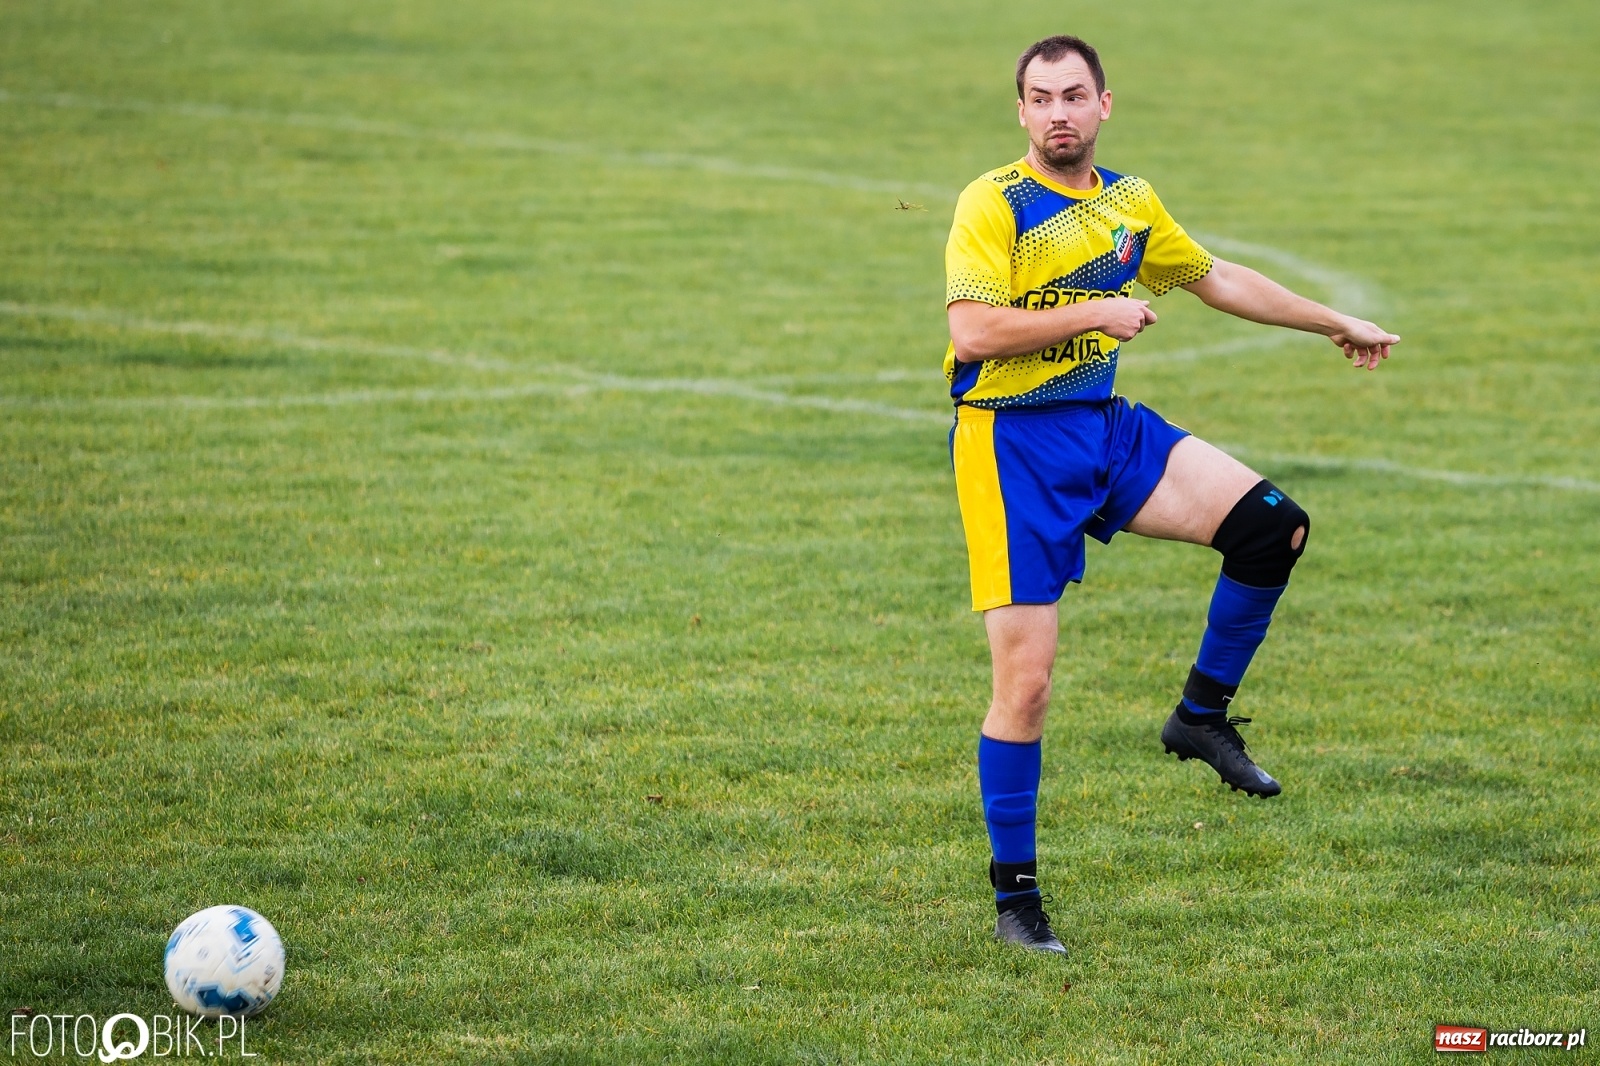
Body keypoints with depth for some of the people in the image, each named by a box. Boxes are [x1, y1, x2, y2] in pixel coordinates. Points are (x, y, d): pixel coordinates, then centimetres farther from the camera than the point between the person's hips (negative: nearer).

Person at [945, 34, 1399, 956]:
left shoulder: (1130, 203, 10)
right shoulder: (994, 203, -11)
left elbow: (1215, 278, 26)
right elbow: (974, 333, -22)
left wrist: (1337, 324, 32)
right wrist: (1097, 313, -19)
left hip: (1109, 428, 6)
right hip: (1012, 444, -6)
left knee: (1274, 525, -11)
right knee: (1026, 683, -10)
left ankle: (1204, 714, 9)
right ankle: (1015, 896, 4)